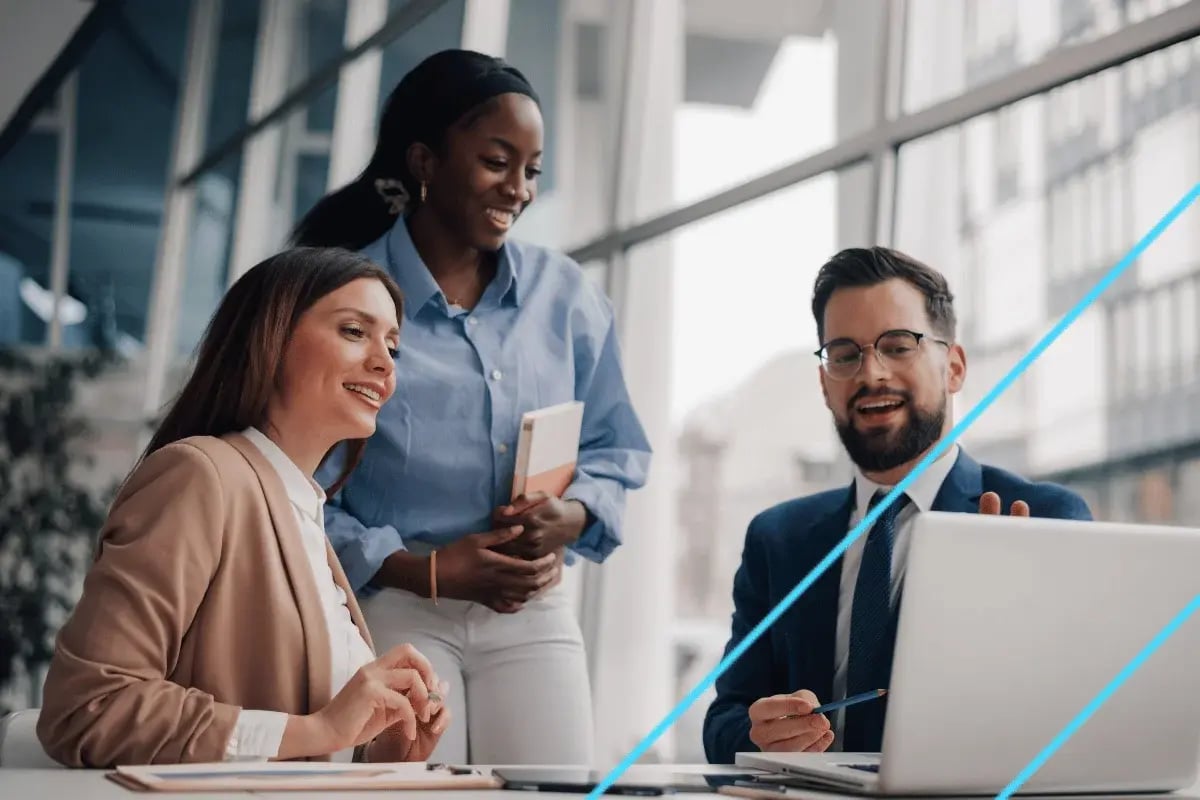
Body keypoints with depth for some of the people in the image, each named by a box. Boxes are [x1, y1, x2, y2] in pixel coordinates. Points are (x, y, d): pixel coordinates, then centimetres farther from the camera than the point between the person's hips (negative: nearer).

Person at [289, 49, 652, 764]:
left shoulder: (566, 296, 7)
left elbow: (615, 451, 13)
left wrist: (573, 515, -9)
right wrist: (423, 570, -16)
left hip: (534, 615, 3)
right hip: (392, 609, -3)